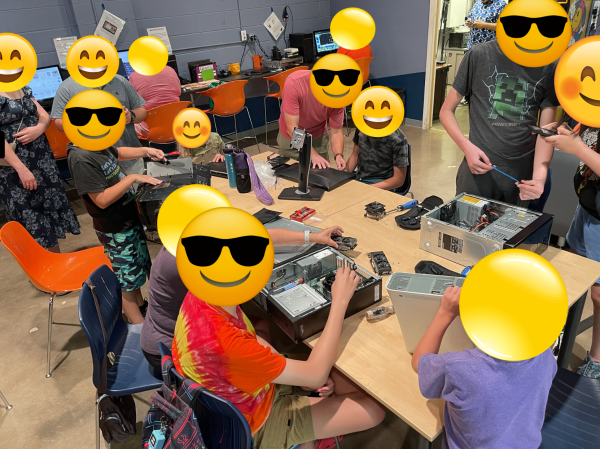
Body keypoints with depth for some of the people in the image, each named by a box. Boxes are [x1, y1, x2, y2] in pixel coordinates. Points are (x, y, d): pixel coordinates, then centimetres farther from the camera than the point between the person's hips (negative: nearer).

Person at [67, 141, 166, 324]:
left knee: (138, 266, 25)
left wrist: (145, 151, 7)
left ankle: (140, 306, 47)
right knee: (127, 276, 9)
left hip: (129, 217, 8)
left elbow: (117, 153, 20)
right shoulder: (81, 158, -28)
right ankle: (140, 325, 27)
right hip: (115, 230, -8)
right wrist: (132, 178, -26)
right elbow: (102, 200, -29)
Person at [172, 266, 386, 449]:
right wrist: (340, 300, -26)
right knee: (374, 409, 0)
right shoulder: (224, 344, -42)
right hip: (253, 423, -6)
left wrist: (300, 374, -9)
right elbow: (316, 375, -30)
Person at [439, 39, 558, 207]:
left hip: (521, 175, 2)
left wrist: (539, 177, -19)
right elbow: (446, 111, 1)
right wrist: (466, 146, -16)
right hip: (477, 169, -2)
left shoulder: (550, 66, 0)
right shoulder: (478, 55, -4)